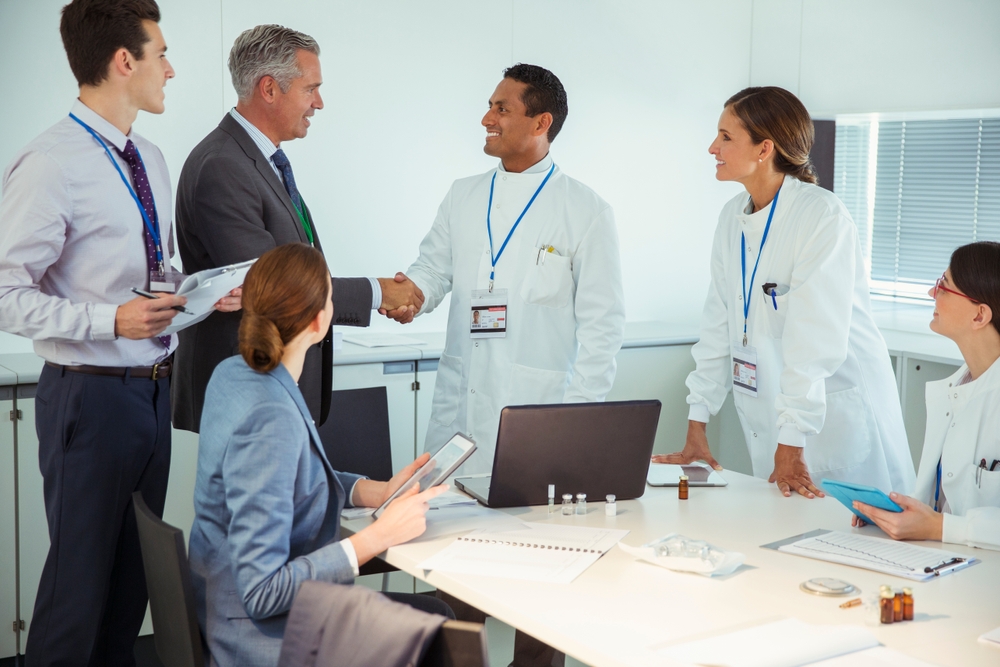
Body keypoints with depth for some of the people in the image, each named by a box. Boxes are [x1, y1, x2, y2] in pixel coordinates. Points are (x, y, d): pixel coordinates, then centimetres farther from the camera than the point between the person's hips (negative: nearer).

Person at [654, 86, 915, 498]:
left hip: (838, 410, -7)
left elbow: (815, 340, -23)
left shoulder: (822, 216, -18)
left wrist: (791, 446, -26)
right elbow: (719, 325, 5)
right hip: (768, 410, 7)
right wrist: (696, 429, 3)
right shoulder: (733, 217, 4)